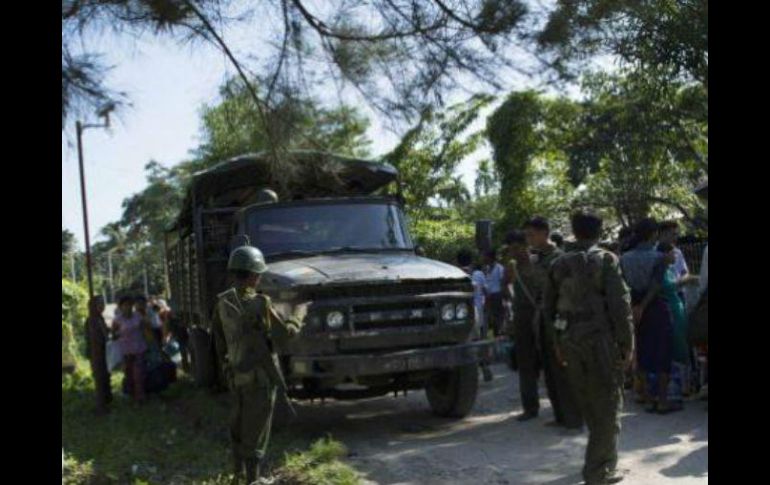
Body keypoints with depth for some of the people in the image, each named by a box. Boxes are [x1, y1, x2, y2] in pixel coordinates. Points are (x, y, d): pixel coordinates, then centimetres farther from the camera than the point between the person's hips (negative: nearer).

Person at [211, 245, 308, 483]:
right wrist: (299, 313, 6)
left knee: (239, 426, 20)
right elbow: (285, 332, -11)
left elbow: (219, 341, 9)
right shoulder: (258, 304, -22)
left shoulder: (223, 302, -1)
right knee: (255, 431, 2)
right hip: (260, 376, -7)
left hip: (237, 374, 7)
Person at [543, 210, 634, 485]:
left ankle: (604, 459, 30)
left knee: (588, 404, 17)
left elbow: (548, 307, 13)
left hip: (570, 339, 6)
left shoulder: (559, 264, 9)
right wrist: (627, 344, -5)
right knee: (608, 404, 2)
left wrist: (557, 344, 20)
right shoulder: (605, 260, -7)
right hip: (600, 338, -5)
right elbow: (619, 305, -12)